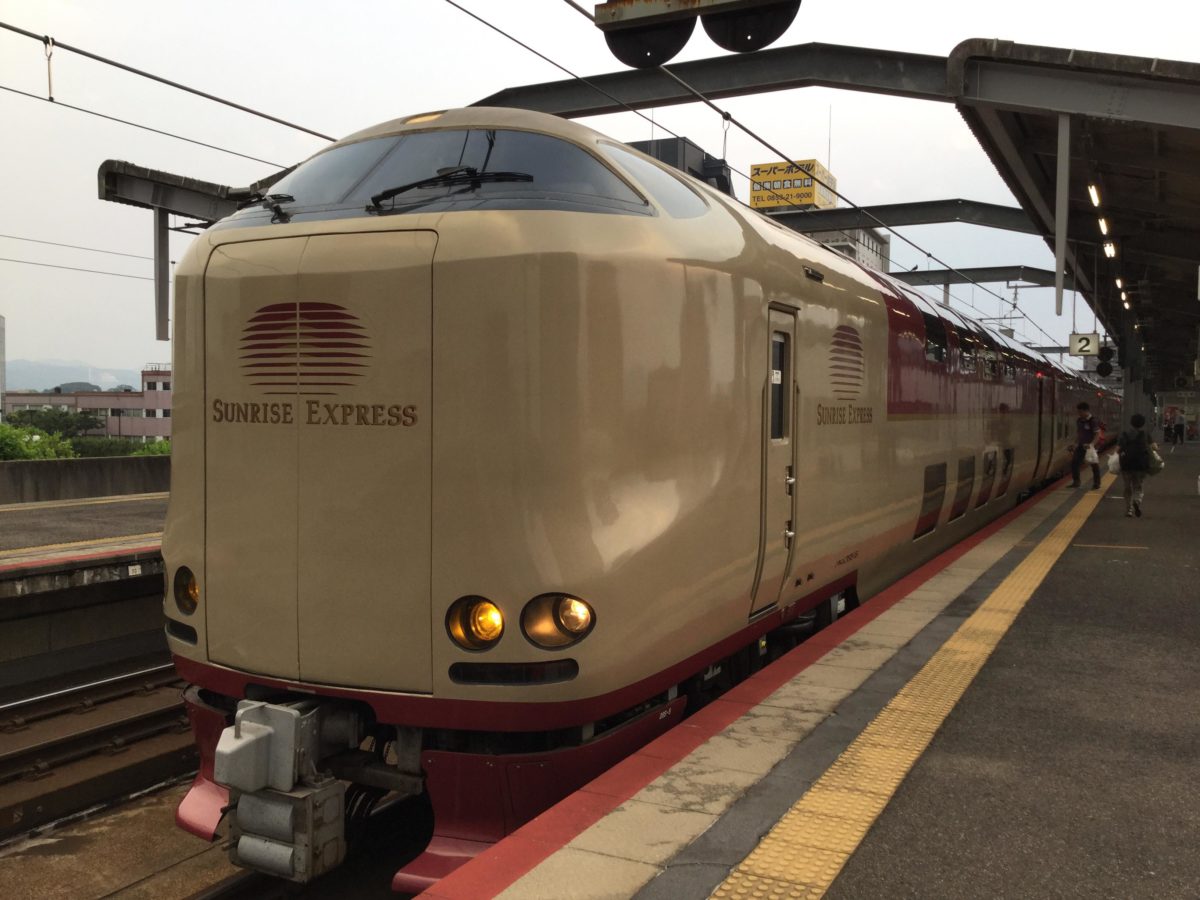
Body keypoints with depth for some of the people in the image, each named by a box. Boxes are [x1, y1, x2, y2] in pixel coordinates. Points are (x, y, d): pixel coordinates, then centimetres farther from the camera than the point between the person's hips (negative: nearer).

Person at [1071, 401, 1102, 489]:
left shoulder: (1093, 421, -15)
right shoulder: (1079, 421, 6)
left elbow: (1097, 433, -17)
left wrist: (1092, 444, -26)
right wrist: (1076, 443, 9)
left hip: (1090, 446, -7)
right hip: (1081, 445, 7)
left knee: (1094, 465, 4)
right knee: (1074, 462, 3)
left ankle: (1096, 483, 16)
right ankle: (1076, 482, 14)